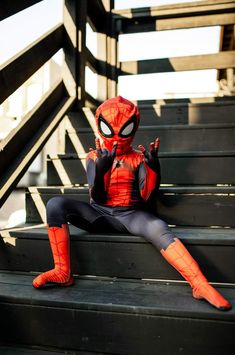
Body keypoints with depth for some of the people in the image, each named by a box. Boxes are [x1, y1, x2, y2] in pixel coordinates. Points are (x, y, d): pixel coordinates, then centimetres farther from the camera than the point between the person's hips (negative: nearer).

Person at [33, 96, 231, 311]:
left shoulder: (138, 158, 9)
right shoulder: (94, 157, 10)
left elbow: (147, 201, -2)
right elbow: (97, 198, -2)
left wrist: (154, 170, -18)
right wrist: (100, 171, -21)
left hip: (129, 216, -1)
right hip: (99, 213, 2)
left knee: (158, 227, -34)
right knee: (56, 204, -23)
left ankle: (200, 285, -38)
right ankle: (63, 272, -18)